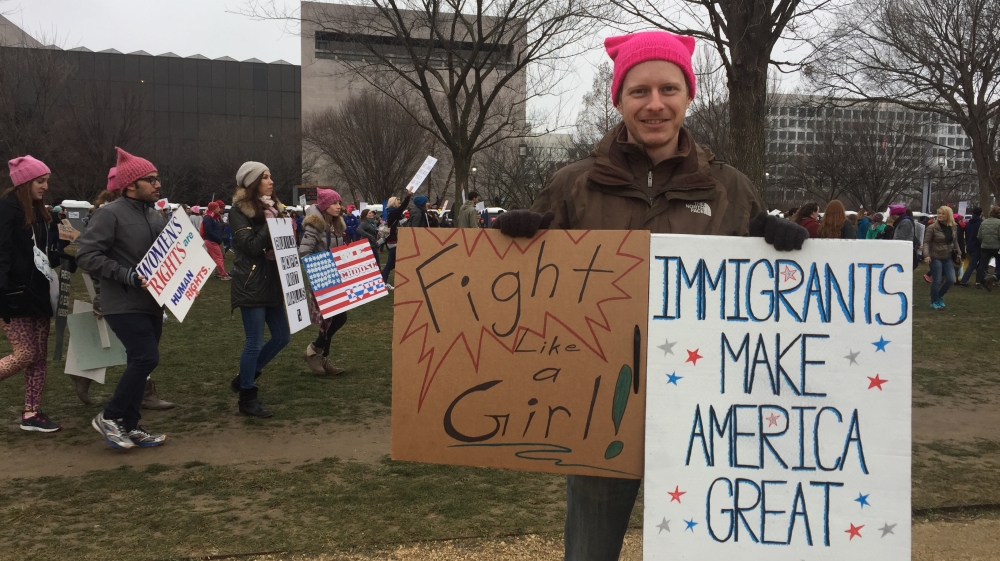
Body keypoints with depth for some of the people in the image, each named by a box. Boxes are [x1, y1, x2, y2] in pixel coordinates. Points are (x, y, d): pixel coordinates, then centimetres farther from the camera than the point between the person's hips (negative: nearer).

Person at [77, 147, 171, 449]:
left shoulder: (157, 216, 13)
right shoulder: (110, 214, -12)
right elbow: (87, 255, -17)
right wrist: (128, 276, -24)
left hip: (151, 303, 8)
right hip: (124, 304, -8)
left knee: (139, 363, 11)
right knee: (147, 359, -15)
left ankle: (130, 426, 20)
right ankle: (109, 417, 3)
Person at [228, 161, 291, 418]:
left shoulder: (274, 207, 15)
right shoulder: (239, 211, -7)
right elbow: (252, 246, -18)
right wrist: (271, 224, -14)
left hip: (273, 283, 8)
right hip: (251, 285, -8)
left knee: (282, 337, 10)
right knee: (254, 342, -4)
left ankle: (244, 378, 27)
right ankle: (247, 398, 10)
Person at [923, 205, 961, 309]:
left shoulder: (953, 227, 5)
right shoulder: (932, 228, -10)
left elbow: (955, 242, 17)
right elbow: (926, 242, -11)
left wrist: (958, 253, 11)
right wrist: (926, 255, -22)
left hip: (948, 258, 5)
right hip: (936, 257, -5)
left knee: (951, 279, 0)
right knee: (937, 281, -1)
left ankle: (940, 296, 25)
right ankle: (934, 302, 16)